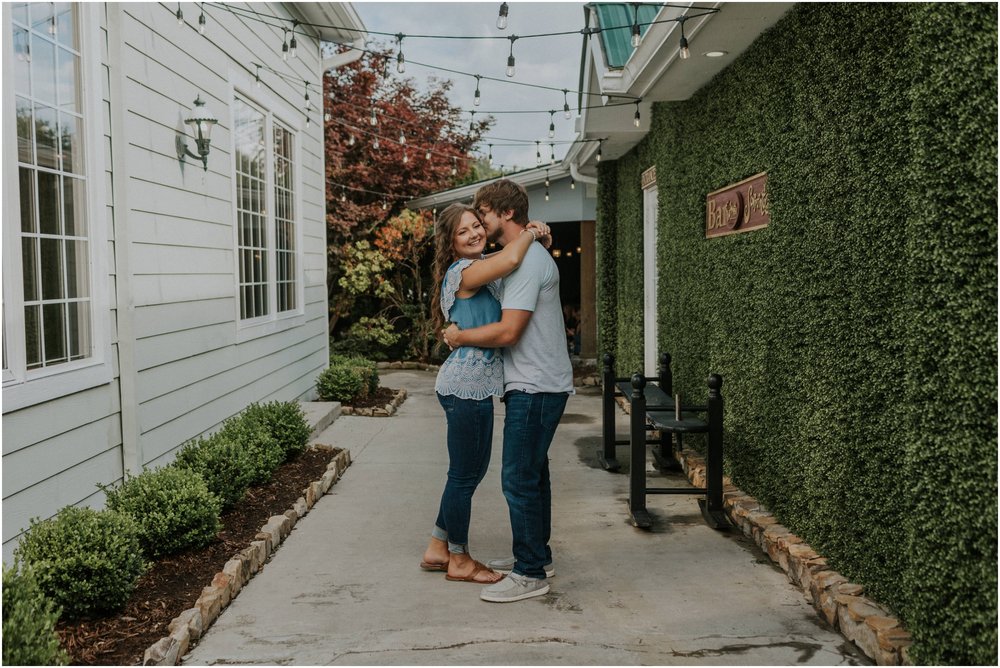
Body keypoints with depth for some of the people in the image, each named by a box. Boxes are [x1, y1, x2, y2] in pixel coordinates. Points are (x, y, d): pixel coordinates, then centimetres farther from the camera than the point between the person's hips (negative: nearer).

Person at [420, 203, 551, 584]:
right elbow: (511, 260, -32)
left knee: (472, 469, 18)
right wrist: (529, 233, -14)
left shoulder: (483, 270, 13)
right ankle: (459, 561, 18)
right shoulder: (462, 272, -15)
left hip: (475, 387, 10)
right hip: (465, 387, -10)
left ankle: (438, 548, 30)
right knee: (465, 474, 2)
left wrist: (535, 235, 8)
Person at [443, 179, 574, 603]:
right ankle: (537, 556, 30)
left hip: (535, 387, -11)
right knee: (532, 474, 18)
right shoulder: (525, 257, 16)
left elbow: (508, 331, -24)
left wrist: (459, 337, -11)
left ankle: (530, 574, 3)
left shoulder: (527, 261, -18)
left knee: (519, 478, -6)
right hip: (534, 384, 11)